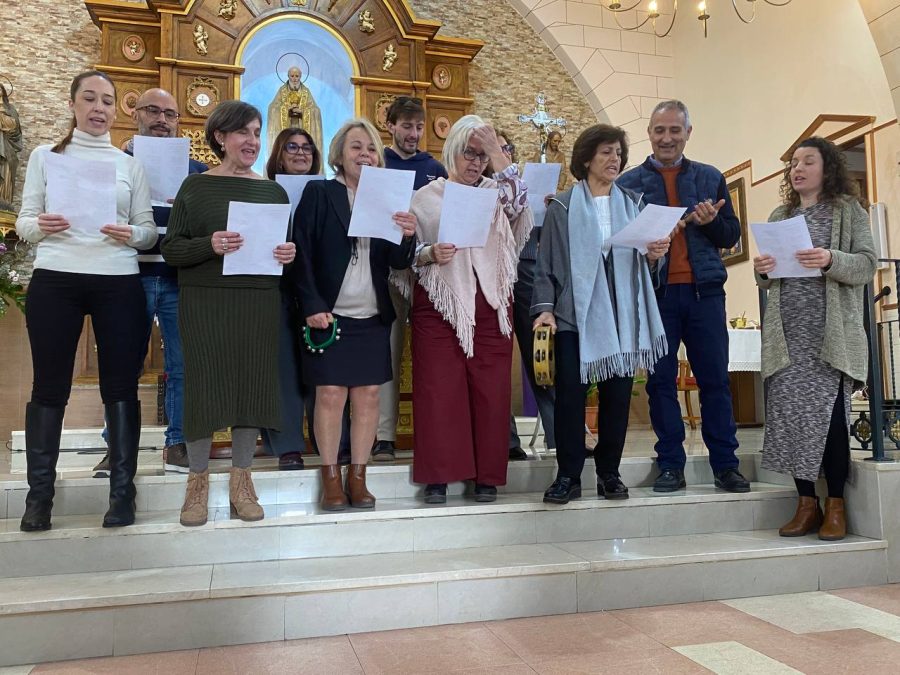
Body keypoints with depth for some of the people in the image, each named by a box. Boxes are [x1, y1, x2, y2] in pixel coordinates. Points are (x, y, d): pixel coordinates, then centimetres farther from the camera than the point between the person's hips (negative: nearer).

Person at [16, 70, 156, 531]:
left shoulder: (130, 164, 11)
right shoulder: (45, 156, 9)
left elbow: (150, 229, 7)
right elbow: (24, 222, 6)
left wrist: (130, 234, -14)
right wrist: (41, 225, -16)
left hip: (118, 283, 1)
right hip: (54, 281, 0)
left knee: (120, 385, 0)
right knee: (49, 386, 2)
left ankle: (122, 490, 8)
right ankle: (39, 494, 13)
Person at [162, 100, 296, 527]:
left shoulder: (273, 191, 12)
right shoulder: (195, 187, 4)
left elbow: (288, 245, 17)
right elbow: (171, 250, -2)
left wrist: (289, 254, -6)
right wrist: (210, 245, -19)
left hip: (260, 303, 3)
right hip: (205, 301, -2)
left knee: (253, 385, 4)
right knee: (204, 385, 0)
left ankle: (241, 481, 17)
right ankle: (198, 481, 16)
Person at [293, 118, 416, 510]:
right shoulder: (319, 194, 0)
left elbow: (399, 263, 4)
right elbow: (302, 253, -4)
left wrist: (407, 236, -17)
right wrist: (312, 307, -11)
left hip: (373, 316, 3)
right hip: (329, 314, -3)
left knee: (368, 396, 6)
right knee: (330, 394, 0)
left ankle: (358, 477, 17)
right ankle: (331, 479, 13)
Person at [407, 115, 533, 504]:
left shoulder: (496, 192, 14)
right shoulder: (426, 197, 9)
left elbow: (520, 202, -8)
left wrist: (498, 153, -6)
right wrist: (430, 254, -15)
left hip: (490, 304, 2)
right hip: (439, 303, -1)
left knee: (490, 390, 1)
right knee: (439, 388, -4)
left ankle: (487, 476, 11)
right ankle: (438, 476, 5)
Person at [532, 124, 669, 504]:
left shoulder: (632, 203, 14)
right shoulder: (563, 207, 4)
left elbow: (641, 261, 17)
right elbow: (546, 264, 2)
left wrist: (654, 255, -5)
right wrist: (544, 308, -8)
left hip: (621, 314, 3)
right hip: (575, 313, -3)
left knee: (618, 394, 4)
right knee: (570, 394, -5)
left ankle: (609, 473, 17)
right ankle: (568, 476, 4)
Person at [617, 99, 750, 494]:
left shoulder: (711, 178, 13)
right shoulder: (627, 183, 7)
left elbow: (732, 236, 12)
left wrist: (711, 222, -9)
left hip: (704, 290, 1)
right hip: (654, 293, -1)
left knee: (715, 379, 3)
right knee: (661, 380, 3)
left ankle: (725, 465, 13)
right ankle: (671, 465, 13)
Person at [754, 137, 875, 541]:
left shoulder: (848, 210, 8)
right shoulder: (778, 216, 19)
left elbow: (867, 265, -2)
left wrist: (831, 260, -20)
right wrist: (762, 271, -3)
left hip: (830, 332, -3)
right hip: (786, 333, 4)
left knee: (829, 412, -9)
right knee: (790, 413, -2)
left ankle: (835, 505, 5)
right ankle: (806, 503, 9)